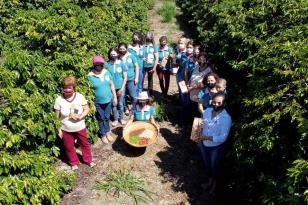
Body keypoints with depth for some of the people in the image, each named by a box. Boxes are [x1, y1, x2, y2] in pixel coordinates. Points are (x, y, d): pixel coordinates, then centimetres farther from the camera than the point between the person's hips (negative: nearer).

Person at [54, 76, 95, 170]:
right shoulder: (59, 100, -16)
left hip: (80, 128, 0)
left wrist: (80, 116, -25)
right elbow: (57, 117, -7)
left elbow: (87, 109, -7)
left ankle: (88, 160, 42)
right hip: (66, 130, 0)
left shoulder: (80, 97, -16)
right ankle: (74, 163, 42)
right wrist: (59, 129, -5)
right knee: (69, 147, 17)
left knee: (85, 144, 19)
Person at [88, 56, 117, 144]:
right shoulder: (90, 76, -16)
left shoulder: (107, 72, -6)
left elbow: (112, 85, 4)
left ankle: (107, 132, 40)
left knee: (107, 117, 19)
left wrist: (115, 97, 5)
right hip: (98, 102, -3)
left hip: (108, 100, 3)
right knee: (101, 119, 15)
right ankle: (103, 135, 34)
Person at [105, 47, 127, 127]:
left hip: (120, 87, 0)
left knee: (120, 104, 12)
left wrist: (122, 89, -7)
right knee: (113, 104, 12)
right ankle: (115, 119, 29)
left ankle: (121, 118, 31)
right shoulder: (106, 64, -7)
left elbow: (125, 78, -3)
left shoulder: (121, 64, -7)